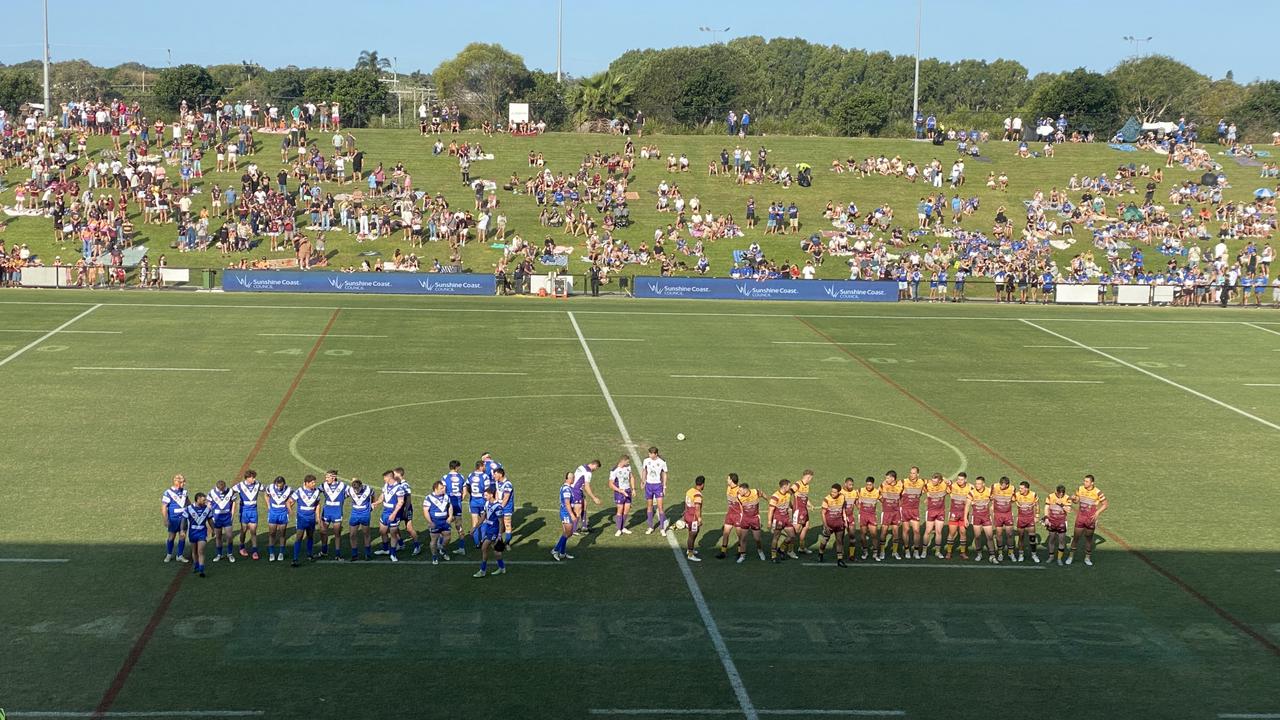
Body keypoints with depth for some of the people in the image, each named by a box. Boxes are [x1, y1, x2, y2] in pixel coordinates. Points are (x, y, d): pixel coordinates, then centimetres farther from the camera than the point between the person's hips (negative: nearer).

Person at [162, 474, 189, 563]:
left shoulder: (184, 491, 5)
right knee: (171, 536, 5)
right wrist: (166, 520, -19)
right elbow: (164, 507, -14)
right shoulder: (168, 493, -14)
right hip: (173, 519, -5)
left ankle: (180, 556, 14)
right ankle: (169, 555, 21)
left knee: (182, 536, 4)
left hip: (183, 518, 5)